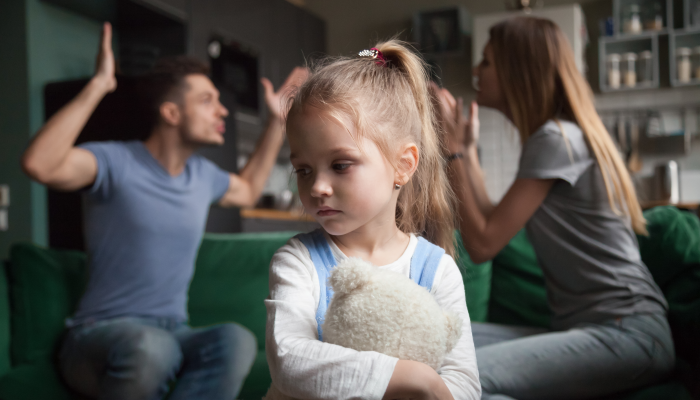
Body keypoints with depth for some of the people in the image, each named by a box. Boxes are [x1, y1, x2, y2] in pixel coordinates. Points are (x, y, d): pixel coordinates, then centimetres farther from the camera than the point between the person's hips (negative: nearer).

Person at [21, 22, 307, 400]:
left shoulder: (203, 173, 12)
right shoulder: (117, 162, -9)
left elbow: (248, 189, 34)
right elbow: (40, 164, -29)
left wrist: (277, 121, 29)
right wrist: (98, 86, -26)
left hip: (173, 333, 5)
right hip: (100, 334, -5)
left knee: (236, 340, -31)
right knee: (149, 346, -42)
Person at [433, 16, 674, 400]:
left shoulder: (556, 138, -11)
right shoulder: (561, 135, 16)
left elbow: (483, 245, -13)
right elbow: (492, 228, 12)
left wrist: (454, 150, -5)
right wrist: (467, 149, 16)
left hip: (625, 332, -8)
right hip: (582, 325, 8)